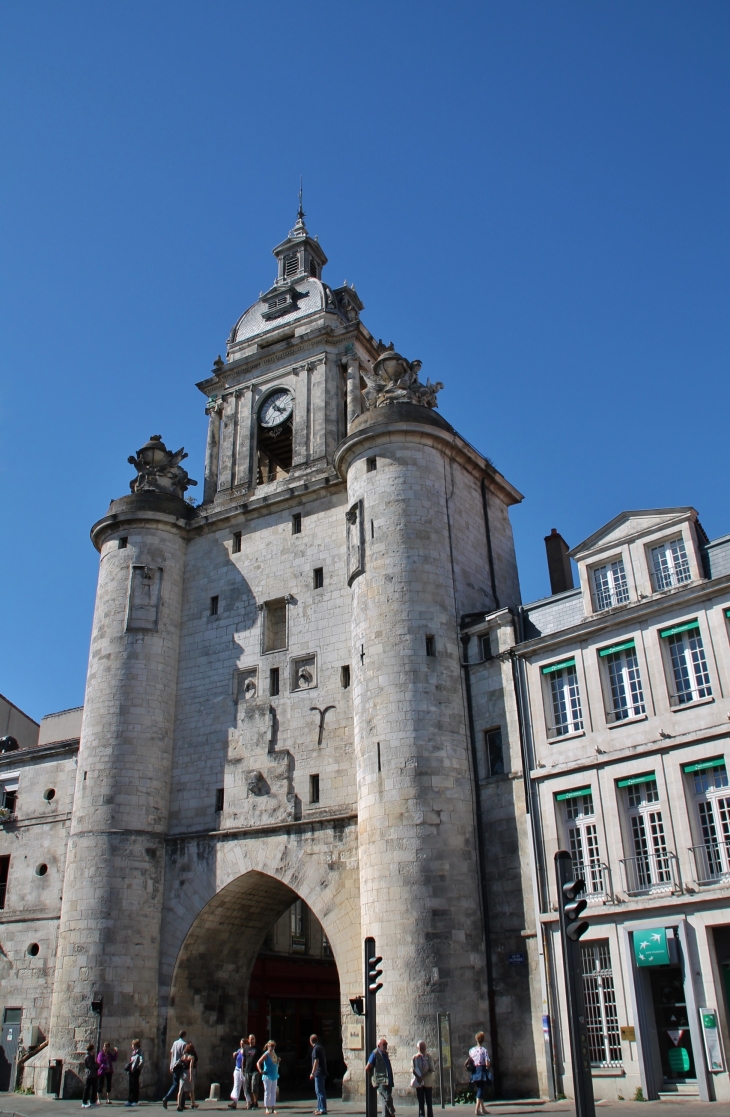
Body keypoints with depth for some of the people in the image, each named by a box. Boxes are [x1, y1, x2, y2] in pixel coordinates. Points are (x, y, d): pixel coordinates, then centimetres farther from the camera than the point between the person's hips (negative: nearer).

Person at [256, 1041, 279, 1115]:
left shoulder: (274, 1053, 9)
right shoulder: (266, 1054, -12)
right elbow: (258, 1063, -19)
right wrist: (260, 1071, -25)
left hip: (274, 1076, 7)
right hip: (268, 1076, -7)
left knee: (273, 1092, 8)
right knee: (267, 1092, -1)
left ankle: (273, 1108, 13)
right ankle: (267, 1108, 6)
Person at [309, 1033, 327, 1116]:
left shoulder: (316, 1048, -13)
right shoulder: (321, 1047, 15)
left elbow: (316, 1061, -19)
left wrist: (312, 1073, -16)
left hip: (319, 1073, -10)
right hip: (322, 1072, 10)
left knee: (320, 1091, -8)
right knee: (318, 1090, 17)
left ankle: (323, 1109, -8)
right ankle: (320, 1108, 23)